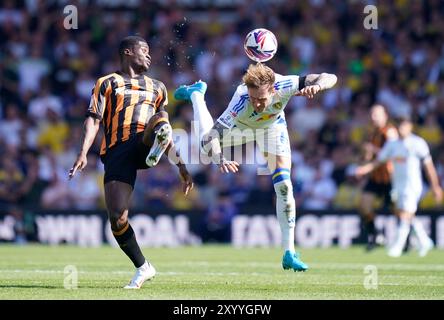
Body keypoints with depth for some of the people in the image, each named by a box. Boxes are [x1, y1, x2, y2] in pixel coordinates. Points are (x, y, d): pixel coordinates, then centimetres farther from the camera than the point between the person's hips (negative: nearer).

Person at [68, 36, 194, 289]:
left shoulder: (157, 87, 28)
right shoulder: (107, 83, 16)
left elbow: (167, 130, 31)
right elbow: (94, 119, 4)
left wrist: (181, 166, 24)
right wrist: (84, 153, -12)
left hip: (145, 142, 2)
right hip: (117, 152, -2)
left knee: (160, 119, -32)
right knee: (117, 218, -12)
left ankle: (157, 151, -61)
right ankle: (143, 268, 4)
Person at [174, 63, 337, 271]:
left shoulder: (284, 87, -42)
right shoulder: (241, 102, -47)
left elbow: (330, 78, -39)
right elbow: (210, 136, -50)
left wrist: (316, 86, -62)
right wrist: (219, 159, -71)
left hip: (272, 125, 1)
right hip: (240, 126, -1)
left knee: (284, 186, -12)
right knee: (206, 146, 25)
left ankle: (289, 253, -5)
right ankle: (196, 93, 50)